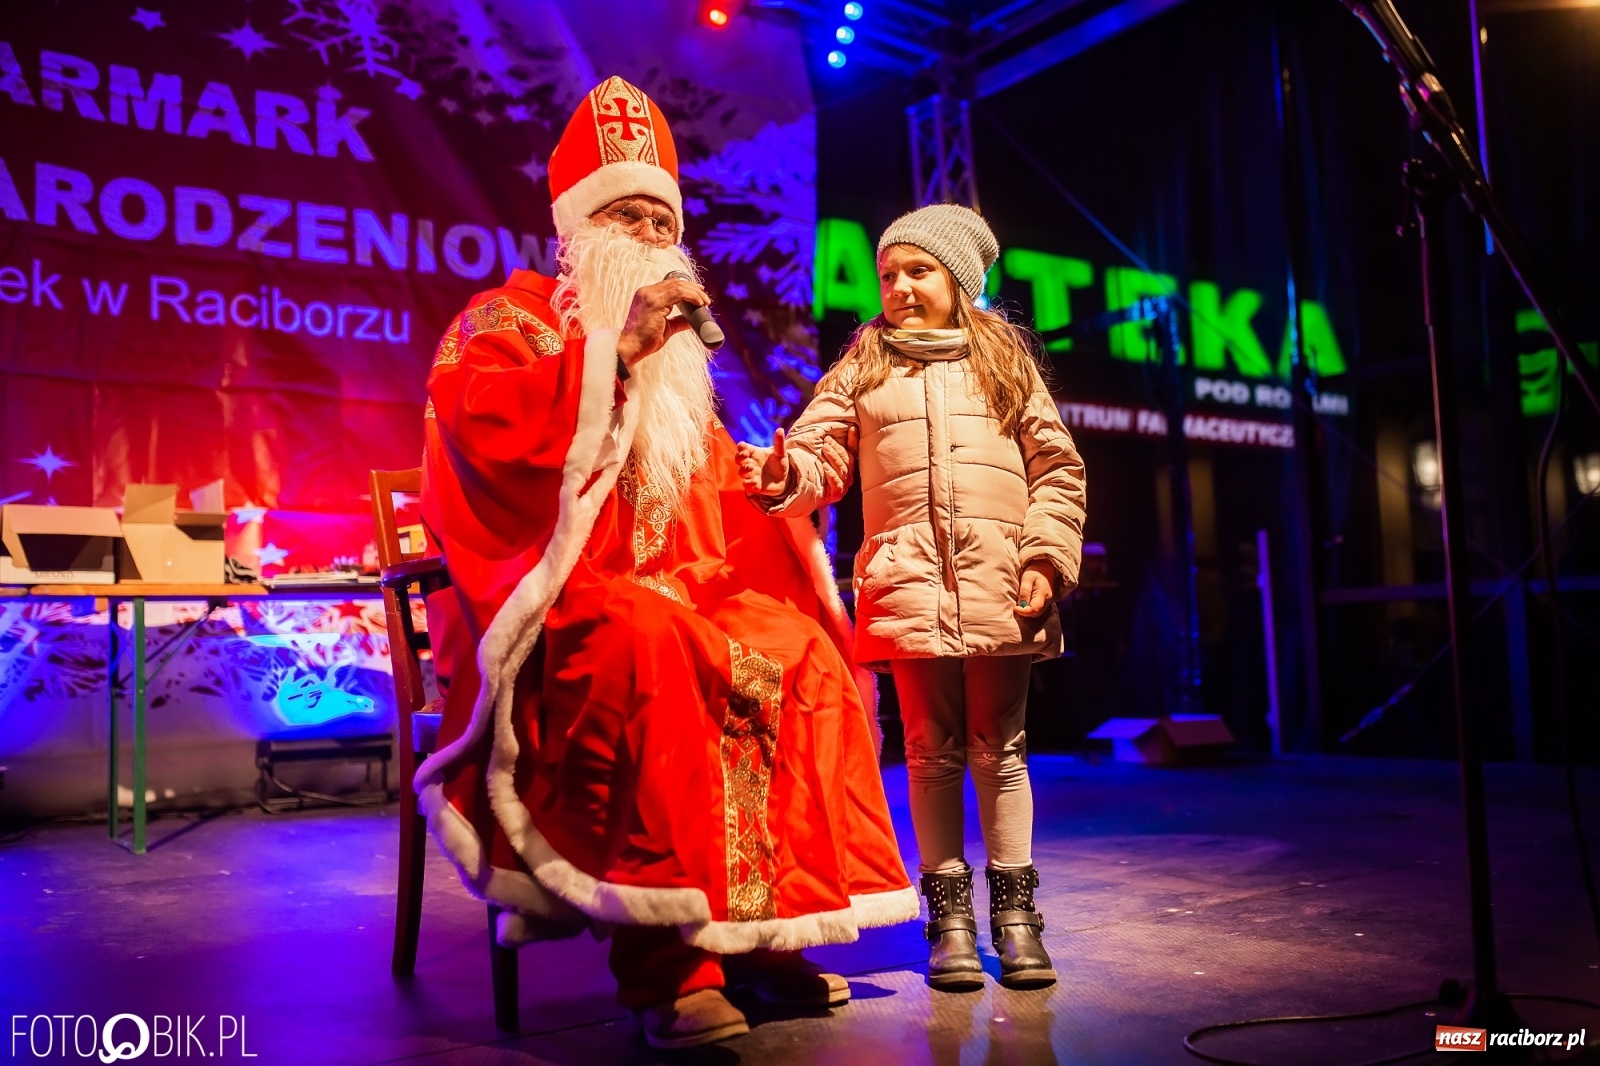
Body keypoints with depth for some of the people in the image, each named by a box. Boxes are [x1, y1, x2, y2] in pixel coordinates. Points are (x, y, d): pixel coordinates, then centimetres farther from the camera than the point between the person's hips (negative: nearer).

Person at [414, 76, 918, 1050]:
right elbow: (486, 428, -17)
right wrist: (615, 346, -15)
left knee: (809, 651, -16)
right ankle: (667, 960, -35)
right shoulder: (508, 321, 6)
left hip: (683, 600, 7)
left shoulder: (675, 362, 24)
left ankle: (768, 923, -13)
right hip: (555, 607, -7)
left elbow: (721, 491, 26)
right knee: (650, 644, -38)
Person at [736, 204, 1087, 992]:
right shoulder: (861, 371, 12)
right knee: (933, 749, 5)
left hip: (999, 582, 0)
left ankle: (1013, 910, 17)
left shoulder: (1005, 363, 13)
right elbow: (819, 455, 2)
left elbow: (1056, 468, 10)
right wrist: (783, 477, -21)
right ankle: (949, 913, 16)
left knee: (999, 748, 6)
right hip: (908, 582, 0)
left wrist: (1047, 558, -1)